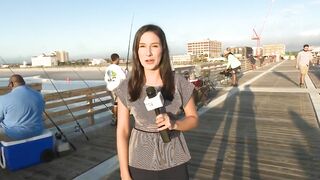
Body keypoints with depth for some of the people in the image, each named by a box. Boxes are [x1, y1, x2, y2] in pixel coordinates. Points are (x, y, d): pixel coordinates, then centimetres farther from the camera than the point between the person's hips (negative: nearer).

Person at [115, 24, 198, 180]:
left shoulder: (179, 83, -11)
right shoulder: (126, 87, -10)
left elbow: (193, 119, 1)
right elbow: (122, 131, -6)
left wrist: (174, 124, -20)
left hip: (174, 161, 0)